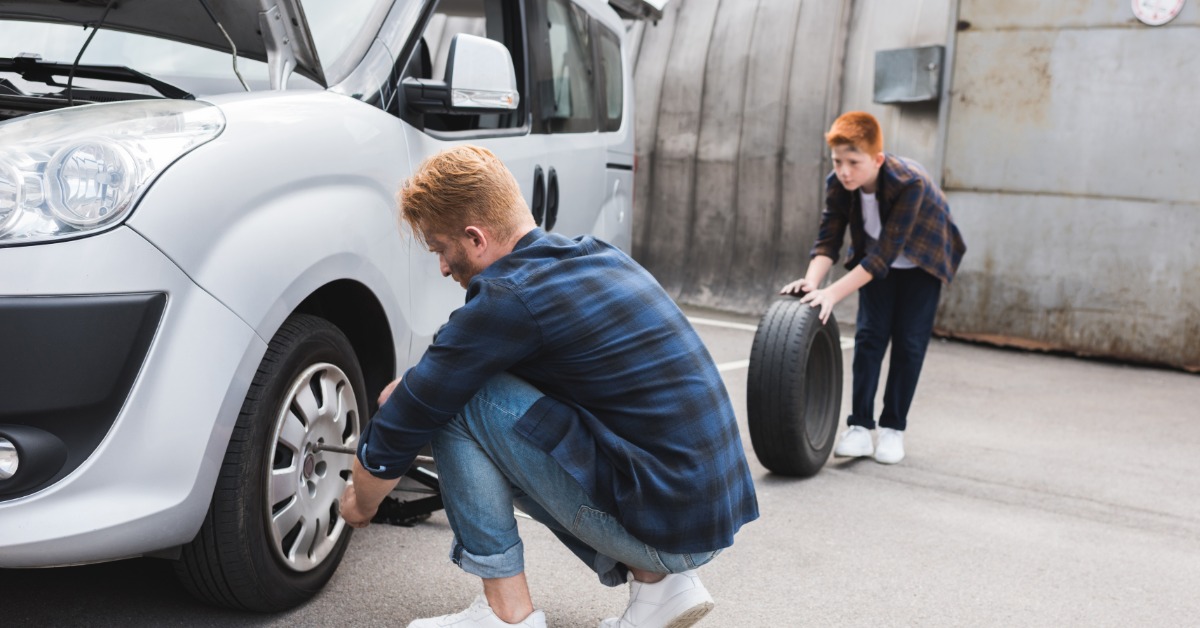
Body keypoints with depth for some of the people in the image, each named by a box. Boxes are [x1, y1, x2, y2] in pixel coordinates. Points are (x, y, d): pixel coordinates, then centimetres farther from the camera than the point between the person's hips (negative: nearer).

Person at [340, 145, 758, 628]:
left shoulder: (508, 298, -15)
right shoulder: (596, 257, 11)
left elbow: (401, 426, -5)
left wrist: (361, 502, 13)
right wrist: (418, 385, 24)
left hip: (662, 519, -9)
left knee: (457, 399, -7)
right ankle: (657, 579, 14)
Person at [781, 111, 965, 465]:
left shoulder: (910, 183, -39)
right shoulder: (837, 185, -23)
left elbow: (885, 254, -41)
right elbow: (828, 241, -23)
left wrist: (833, 294, -48)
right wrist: (812, 282, -43)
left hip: (922, 260, -4)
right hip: (875, 259, 4)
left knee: (909, 341, -4)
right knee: (869, 335, -4)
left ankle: (893, 429, 6)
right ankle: (860, 427, -3)